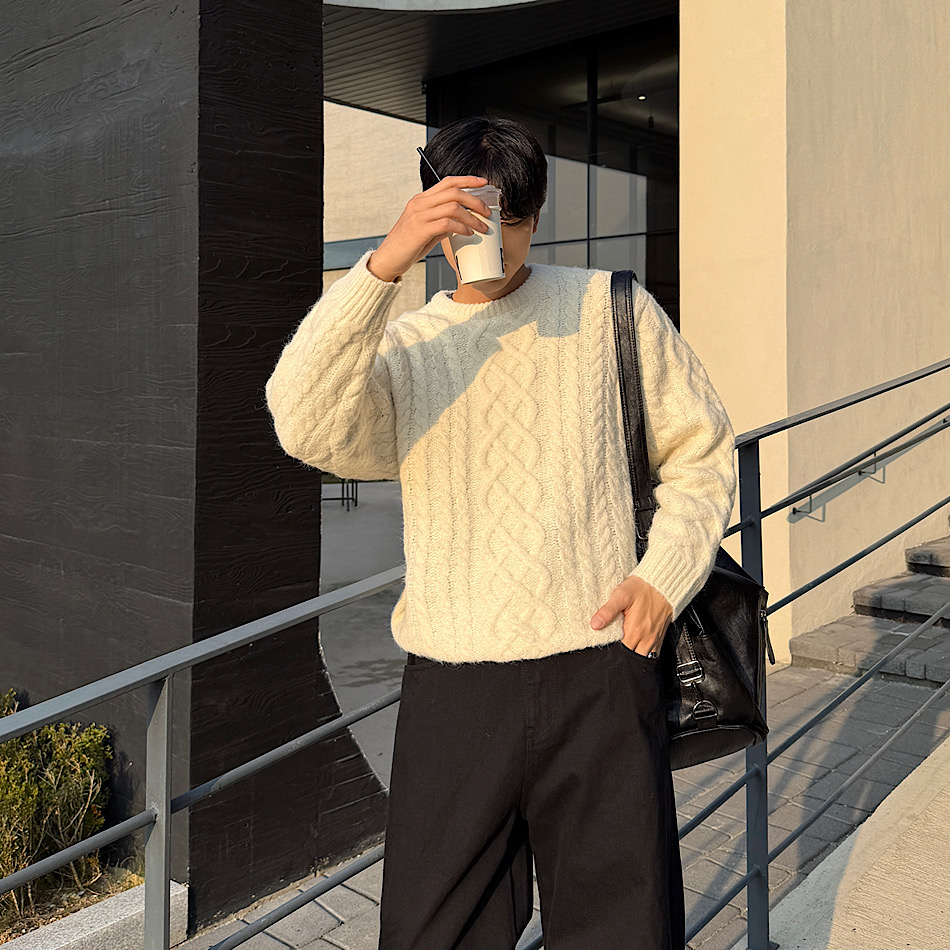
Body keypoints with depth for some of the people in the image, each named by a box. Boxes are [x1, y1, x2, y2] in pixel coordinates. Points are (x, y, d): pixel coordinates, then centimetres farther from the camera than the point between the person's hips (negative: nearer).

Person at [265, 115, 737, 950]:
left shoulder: (611, 308, 10)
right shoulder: (401, 345, 12)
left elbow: (701, 452, 13)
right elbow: (306, 426, -10)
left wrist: (664, 577, -3)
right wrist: (382, 265, -19)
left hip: (600, 678, -1)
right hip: (450, 690, 1)